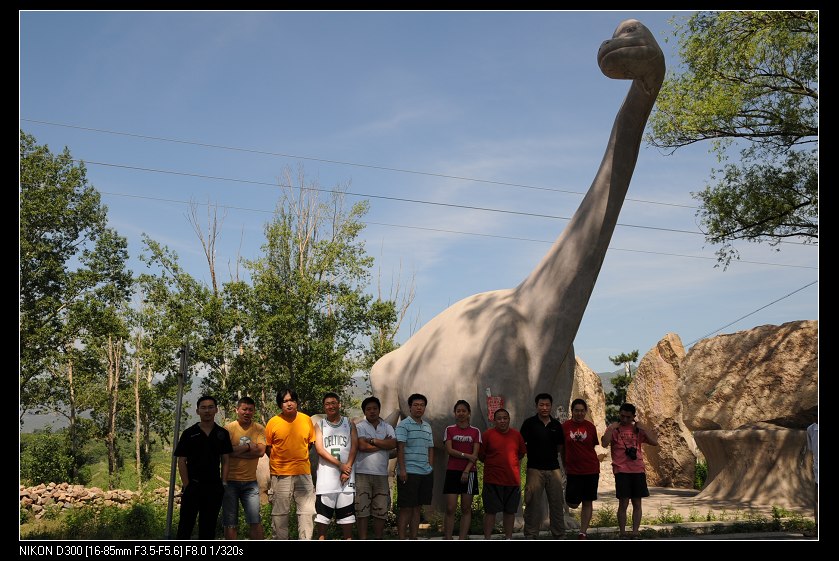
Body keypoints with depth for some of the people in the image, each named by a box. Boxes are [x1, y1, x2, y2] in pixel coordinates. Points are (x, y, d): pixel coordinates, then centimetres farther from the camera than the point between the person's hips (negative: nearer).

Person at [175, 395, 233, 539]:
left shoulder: (223, 434, 6)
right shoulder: (189, 434, 0)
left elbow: (225, 460, 8)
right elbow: (181, 461, -1)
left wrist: (223, 483, -1)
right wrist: (186, 485, -8)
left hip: (214, 487, 2)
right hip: (192, 486, -2)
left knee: (208, 526, 9)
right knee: (186, 524, 1)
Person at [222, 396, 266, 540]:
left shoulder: (259, 429, 3)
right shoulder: (229, 428, -2)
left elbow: (260, 451, -10)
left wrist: (237, 451, -12)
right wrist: (248, 446, -9)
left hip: (250, 482, 1)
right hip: (230, 481, -1)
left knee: (255, 522, -1)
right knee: (230, 523, 6)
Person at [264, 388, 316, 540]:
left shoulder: (307, 420, 2)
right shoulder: (273, 422, -3)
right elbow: (267, 447, 6)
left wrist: (300, 458, 11)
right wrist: (278, 462, 3)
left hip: (303, 472, 2)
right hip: (280, 474, -1)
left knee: (307, 511, 2)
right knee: (279, 513, 5)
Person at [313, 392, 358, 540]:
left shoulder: (349, 424, 11)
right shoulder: (319, 425, 8)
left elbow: (354, 447, 2)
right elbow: (320, 449, -3)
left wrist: (347, 468, -12)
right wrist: (340, 465, -11)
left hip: (346, 474, 1)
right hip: (326, 474, -1)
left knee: (347, 513, 2)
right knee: (322, 514, -1)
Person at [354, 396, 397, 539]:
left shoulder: (387, 428, 13)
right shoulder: (359, 427, 3)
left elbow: (393, 445, -5)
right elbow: (362, 446, -12)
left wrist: (372, 440, -10)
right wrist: (383, 444, -4)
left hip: (381, 474, 3)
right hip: (362, 473, -3)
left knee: (381, 509, 4)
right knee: (362, 509, -3)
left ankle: (378, 539, 14)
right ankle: (363, 540, 4)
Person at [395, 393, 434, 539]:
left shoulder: (427, 427, 17)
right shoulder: (403, 425, -4)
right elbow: (400, 448, -11)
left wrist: (430, 468, 11)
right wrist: (402, 470, -18)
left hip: (425, 474, 6)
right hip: (409, 473, -6)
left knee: (417, 508, 10)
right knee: (406, 509, -4)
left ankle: (414, 538, 16)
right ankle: (401, 539, 0)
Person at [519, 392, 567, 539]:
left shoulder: (556, 425, 8)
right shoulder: (529, 423, -3)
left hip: (554, 468, 3)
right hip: (535, 469, -3)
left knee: (557, 503, 7)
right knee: (533, 504, 0)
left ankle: (559, 535, 18)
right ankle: (530, 536, 9)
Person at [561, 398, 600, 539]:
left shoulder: (590, 427, 0)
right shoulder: (565, 426, -4)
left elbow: (593, 447, 10)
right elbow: (562, 449, 5)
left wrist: (593, 463, 9)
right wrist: (565, 467, 7)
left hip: (591, 469, 1)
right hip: (573, 470, -1)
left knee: (587, 502, 4)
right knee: (572, 503, -3)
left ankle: (583, 533, 13)